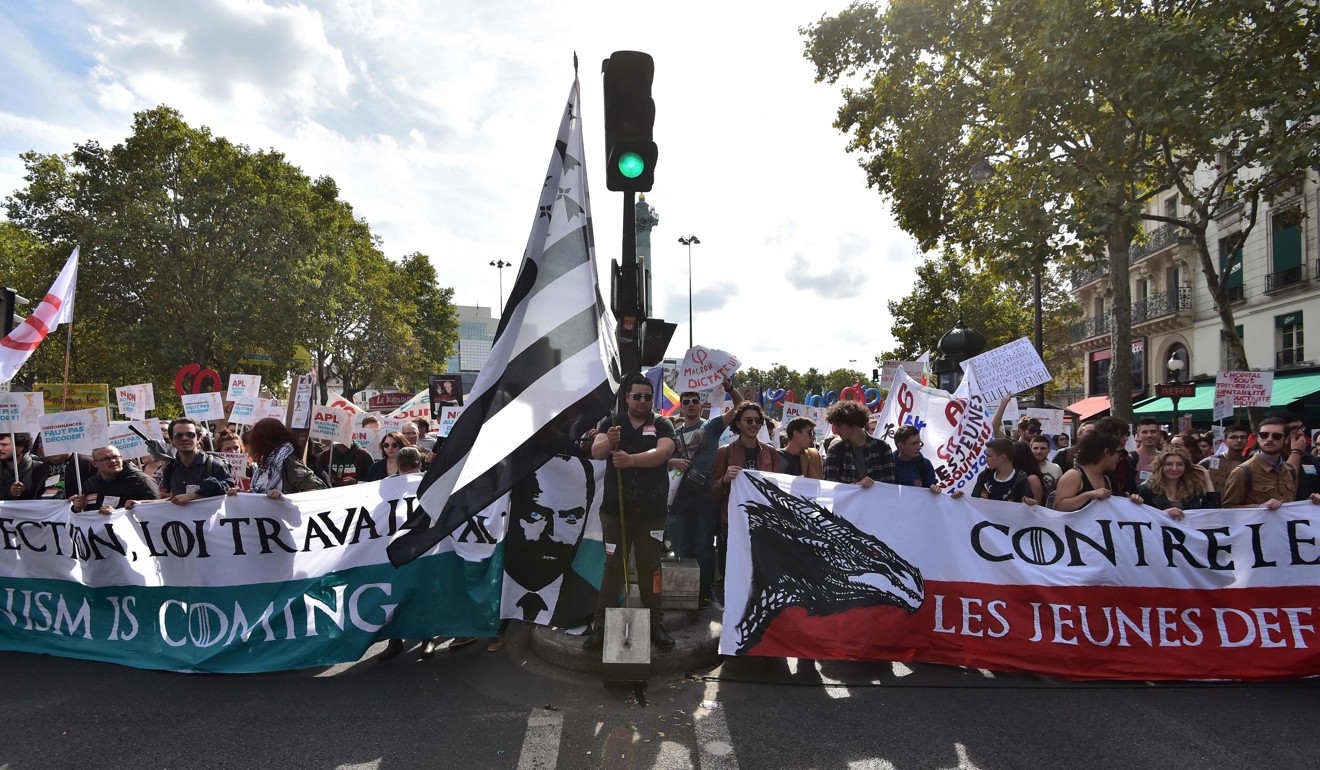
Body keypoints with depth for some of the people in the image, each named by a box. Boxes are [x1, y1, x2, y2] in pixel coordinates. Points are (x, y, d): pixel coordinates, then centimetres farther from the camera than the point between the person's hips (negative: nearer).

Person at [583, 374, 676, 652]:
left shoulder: (662, 426, 1)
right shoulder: (611, 423, 4)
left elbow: (663, 452, -19)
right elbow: (596, 452, -12)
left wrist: (631, 459, -34)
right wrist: (609, 441, -35)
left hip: (652, 512, 0)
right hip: (616, 509, 0)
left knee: (650, 567, 8)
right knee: (613, 567, 5)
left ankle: (656, 626, 17)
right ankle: (601, 626, 11)